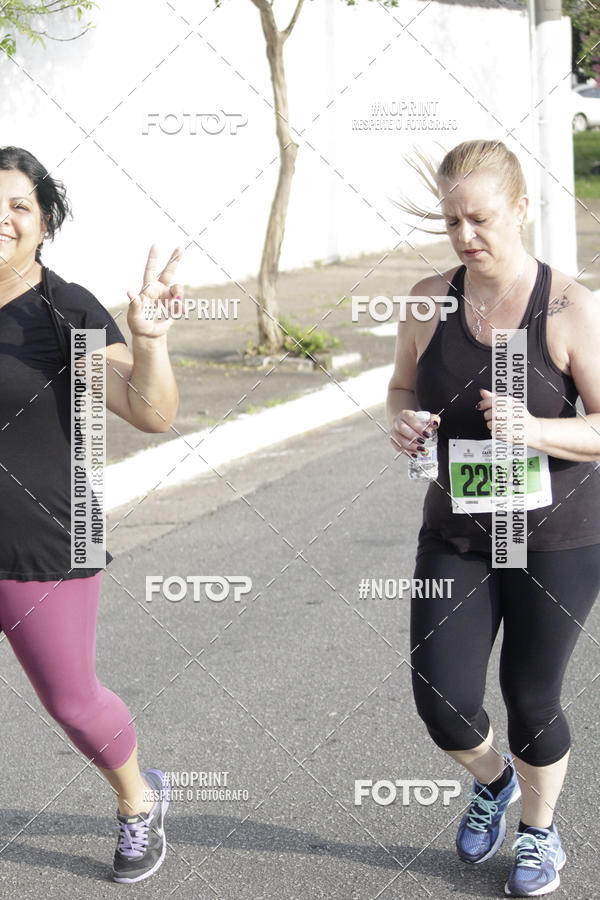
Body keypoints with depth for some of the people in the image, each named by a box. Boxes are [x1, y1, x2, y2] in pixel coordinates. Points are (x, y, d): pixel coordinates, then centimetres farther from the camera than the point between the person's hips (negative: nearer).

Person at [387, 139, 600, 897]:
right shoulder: (429, 301, -4)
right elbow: (403, 389, 11)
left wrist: (537, 431, -32)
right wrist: (400, 422, -12)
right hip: (456, 535, 3)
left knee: (531, 698, 8)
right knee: (442, 700, -2)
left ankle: (539, 830, 38)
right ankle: (492, 781, 35)